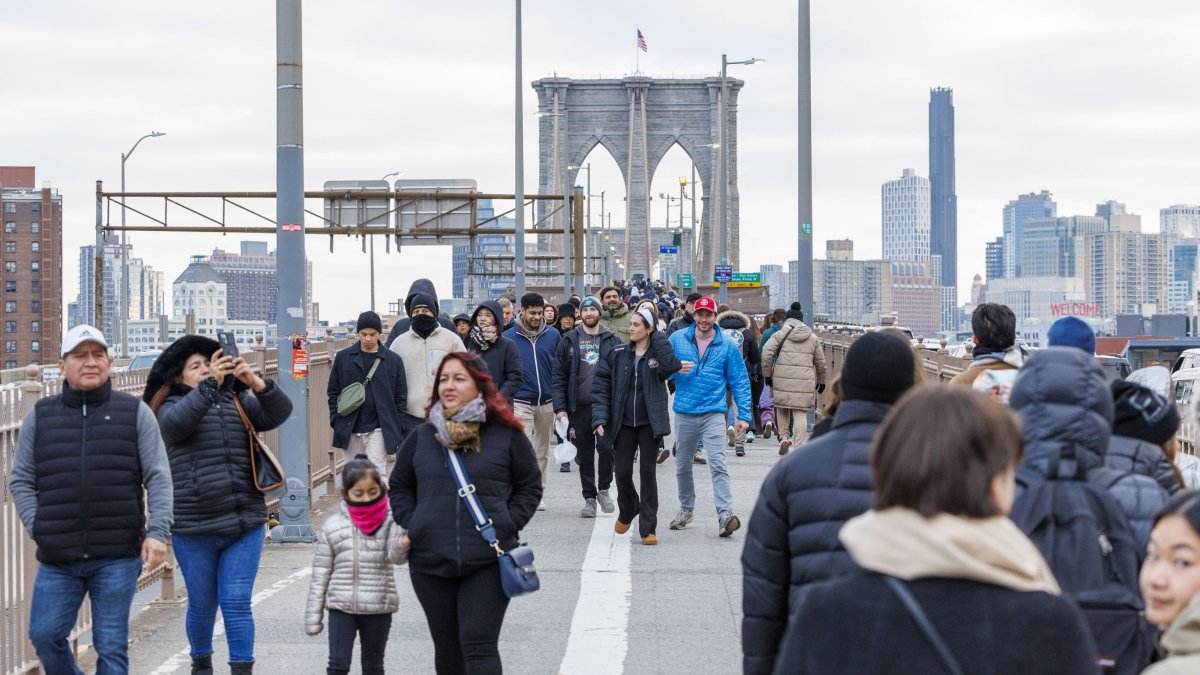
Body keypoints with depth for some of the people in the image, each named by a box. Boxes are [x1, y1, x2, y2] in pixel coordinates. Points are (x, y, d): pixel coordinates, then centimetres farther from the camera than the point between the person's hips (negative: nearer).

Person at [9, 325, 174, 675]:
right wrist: (39, 528, -4)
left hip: (118, 557, -2)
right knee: (45, 635, 2)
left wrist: (157, 532, -12)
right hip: (57, 558, 2)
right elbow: (21, 480, 10)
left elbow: (158, 478, 0)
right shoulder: (40, 416, 9)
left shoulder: (135, 413, 5)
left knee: (111, 646, 2)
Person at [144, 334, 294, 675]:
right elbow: (177, 421, -21)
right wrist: (210, 384, -32)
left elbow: (278, 413, -3)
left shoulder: (237, 402, 11)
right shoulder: (171, 407, 2)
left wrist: (256, 383, -21)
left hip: (244, 524, 1)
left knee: (237, 604, -3)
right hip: (194, 529, -1)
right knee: (202, 605, 12)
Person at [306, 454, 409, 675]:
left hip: (378, 607, 0)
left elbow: (395, 556, -16)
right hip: (341, 607, 0)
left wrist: (402, 545, -41)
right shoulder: (333, 526, -1)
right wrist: (313, 616, 3)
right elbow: (320, 573, 4)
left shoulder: (388, 522, -2)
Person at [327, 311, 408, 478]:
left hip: (378, 430, -2)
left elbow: (400, 397, 6)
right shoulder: (343, 357, 6)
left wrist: (397, 430, 0)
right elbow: (333, 392, 10)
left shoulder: (393, 360, 3)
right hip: (349, 431, 2)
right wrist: (336, 421, 1)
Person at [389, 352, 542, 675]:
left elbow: (530, 487, 8)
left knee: (480, 648, -11)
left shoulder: (506, 434, 0)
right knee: (447, 649, 13)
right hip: (430, 563, 3)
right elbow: (398, 487, 19)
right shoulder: (422, 437, 8)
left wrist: (506, 525, -4)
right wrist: (411, 527, 4)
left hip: (488, 563, -3)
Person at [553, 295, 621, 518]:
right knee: (585, 455, 6)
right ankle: (589, 497, 16)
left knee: (606, 448, -10)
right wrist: (560, 406, -5)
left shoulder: (611, 340, 6)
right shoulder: (569, 340, 6)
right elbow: (558, 376, 3)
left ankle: (603, 489, 12)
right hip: (579, 406, 1)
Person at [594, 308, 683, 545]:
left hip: (649, 424, -2)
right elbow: (602, 386, 3)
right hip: (623, 424, 2)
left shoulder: (658, 352, -1)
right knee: (622, 473, 3)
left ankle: (648, 528, 5)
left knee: (648, 473, -1)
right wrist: (600, 417, -8)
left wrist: (656, 334, -13)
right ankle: (628, 511, 33)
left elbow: (669, 365, -24)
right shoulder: (618, 355, 4)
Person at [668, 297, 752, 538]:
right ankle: (686, 509, 32)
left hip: (713, 413, -2)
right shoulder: (677, 339, 3)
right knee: (683, 466, 14)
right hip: (684, 413, 3)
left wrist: (744, 415, -2)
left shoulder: (727, 346, 0)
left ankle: (725, 514, -19)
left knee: (718, 464, -15)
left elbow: (740, 382, 3)